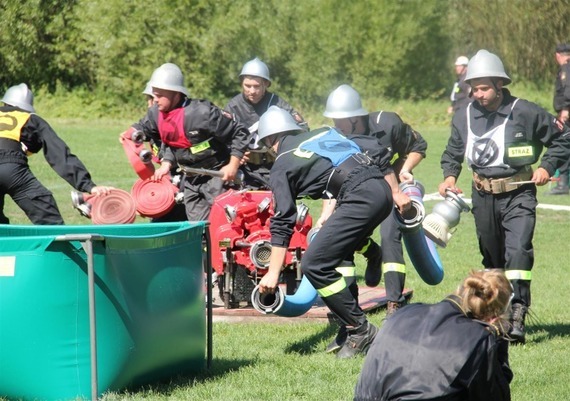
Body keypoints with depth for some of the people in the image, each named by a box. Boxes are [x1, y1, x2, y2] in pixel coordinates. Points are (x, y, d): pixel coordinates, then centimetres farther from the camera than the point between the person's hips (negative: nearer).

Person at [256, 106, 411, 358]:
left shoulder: (282, 165, 9)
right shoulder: (324, 132, 28)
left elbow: (282, 222, 2)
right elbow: (377, 151, 20)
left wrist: (273, 273, 4)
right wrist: (396, 192, 25)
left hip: (360, 199, -8)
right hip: (381, 189, 8)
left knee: (314, 265, -3)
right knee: (337, 255, 24)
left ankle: (360, 331, -2)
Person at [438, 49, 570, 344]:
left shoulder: (525, 112, -11)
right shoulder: (464, 117, 2)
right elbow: (452, 153, 18)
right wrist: (450, 176, -1)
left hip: (518, 195, -5)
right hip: (483, 197, 5)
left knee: (518, 250, -20)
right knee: (492, 257, 15)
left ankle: (517, 316, -23)